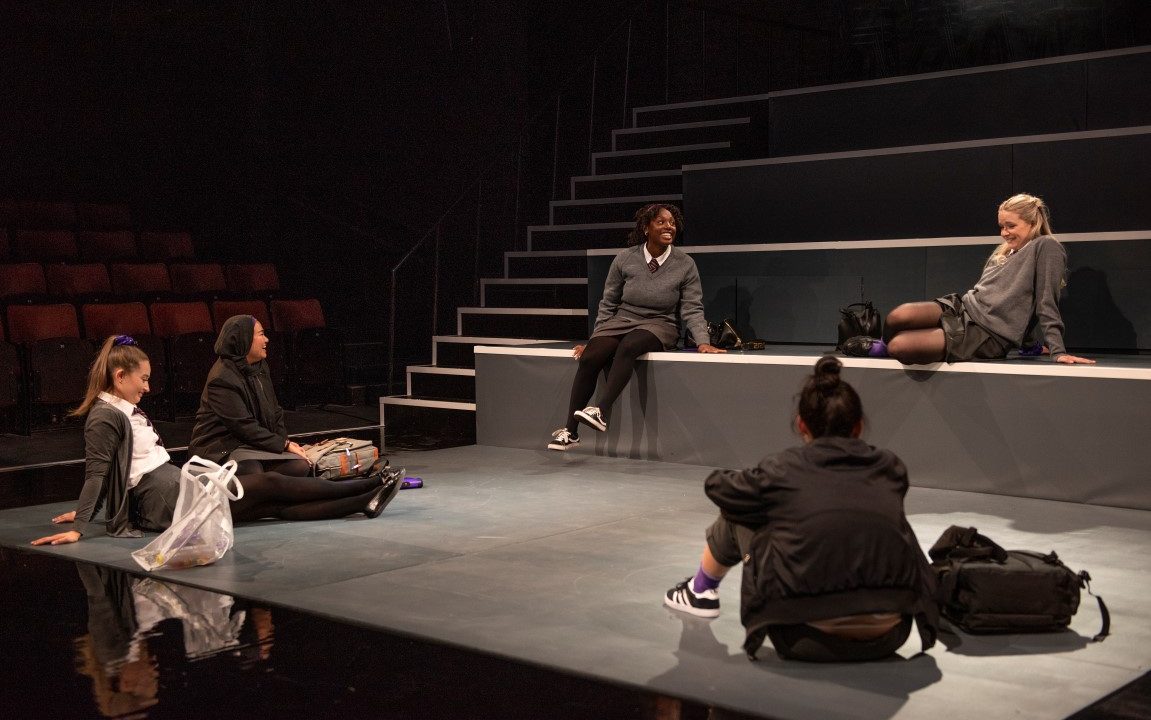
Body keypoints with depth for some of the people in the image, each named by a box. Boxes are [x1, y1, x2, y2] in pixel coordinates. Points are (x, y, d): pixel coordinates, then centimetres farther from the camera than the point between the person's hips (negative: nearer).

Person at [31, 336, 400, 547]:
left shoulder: (126, 410, 19)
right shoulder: (105, 418, -10)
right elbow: (96, 474, -17)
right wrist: (79, 528, -23)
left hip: (180, 488, 9)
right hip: (169, 501, -9)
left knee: (276, 505, 0)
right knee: (270, 485, -6)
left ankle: (366, 501, -4)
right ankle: (370, 485, 0)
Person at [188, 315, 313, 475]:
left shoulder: (260, 367, 12)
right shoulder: (221, 379, -16)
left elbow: (274, 411, 18)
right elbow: (244, 426, -19)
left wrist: (285, 441, -1)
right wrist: (284, 444, -17)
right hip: (222, 449, -8)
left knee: (301, 466, -16)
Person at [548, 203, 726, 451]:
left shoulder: (685, 265, -2)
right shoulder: (625, 259, 1)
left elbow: (692, 309, -2)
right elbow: (607, 304, 9)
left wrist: (703, 342, -17)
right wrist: (594, 339, 5)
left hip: (659, 326, -2)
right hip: (621, 320, 2)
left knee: (629, 345, -38)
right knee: (589, 358, -27)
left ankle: (602, 412, -45)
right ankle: (570, 431, -22)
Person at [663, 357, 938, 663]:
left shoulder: (784, 469, -2)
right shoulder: (889, 469, 5)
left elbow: (715, 485, 17)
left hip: (808, 641, -3)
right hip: (888, 637, 3)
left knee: (737, 515, 18)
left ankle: (701, 591, 44)